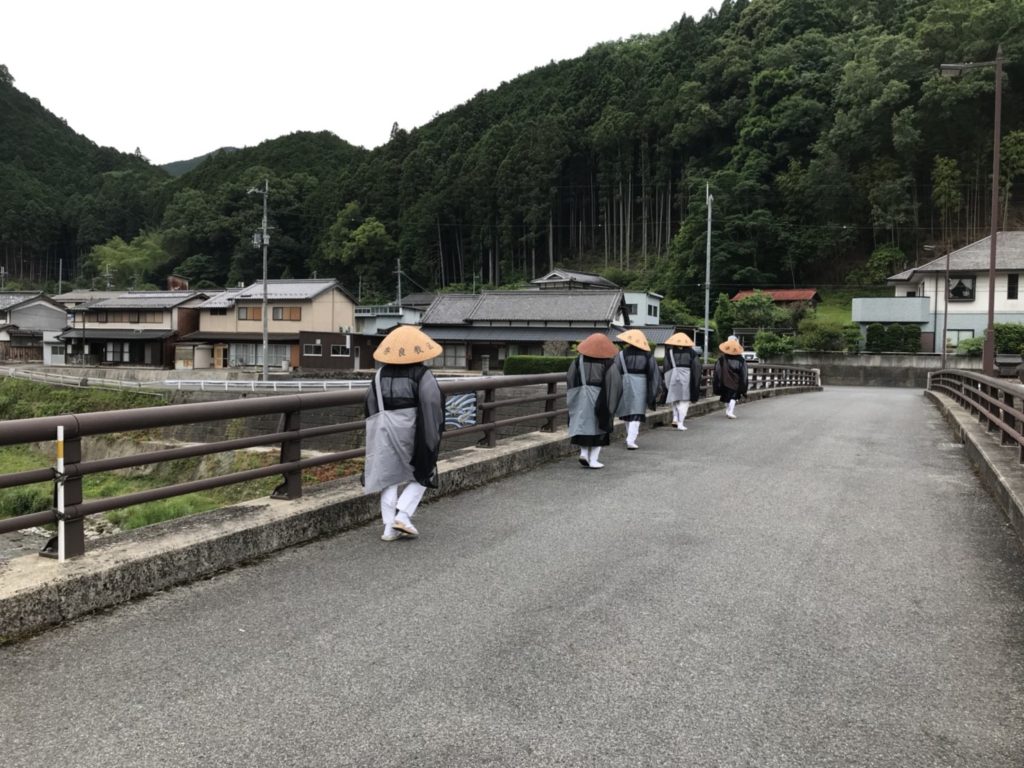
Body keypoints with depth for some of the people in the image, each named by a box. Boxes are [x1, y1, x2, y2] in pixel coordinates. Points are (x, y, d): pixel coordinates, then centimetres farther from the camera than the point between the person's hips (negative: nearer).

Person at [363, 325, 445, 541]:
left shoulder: (380, 375, 4)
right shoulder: (422, 375, -10)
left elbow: (371, 407, 8)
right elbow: (432, 406, -14)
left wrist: (377, 434, 18)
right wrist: (432, 440, -8)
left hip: (385, 433, 4)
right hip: (412, 433, -4)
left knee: (388, 478, 12)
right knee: (421, 477, 13)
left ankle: (389, 526, 6)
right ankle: (403, 515, -2)